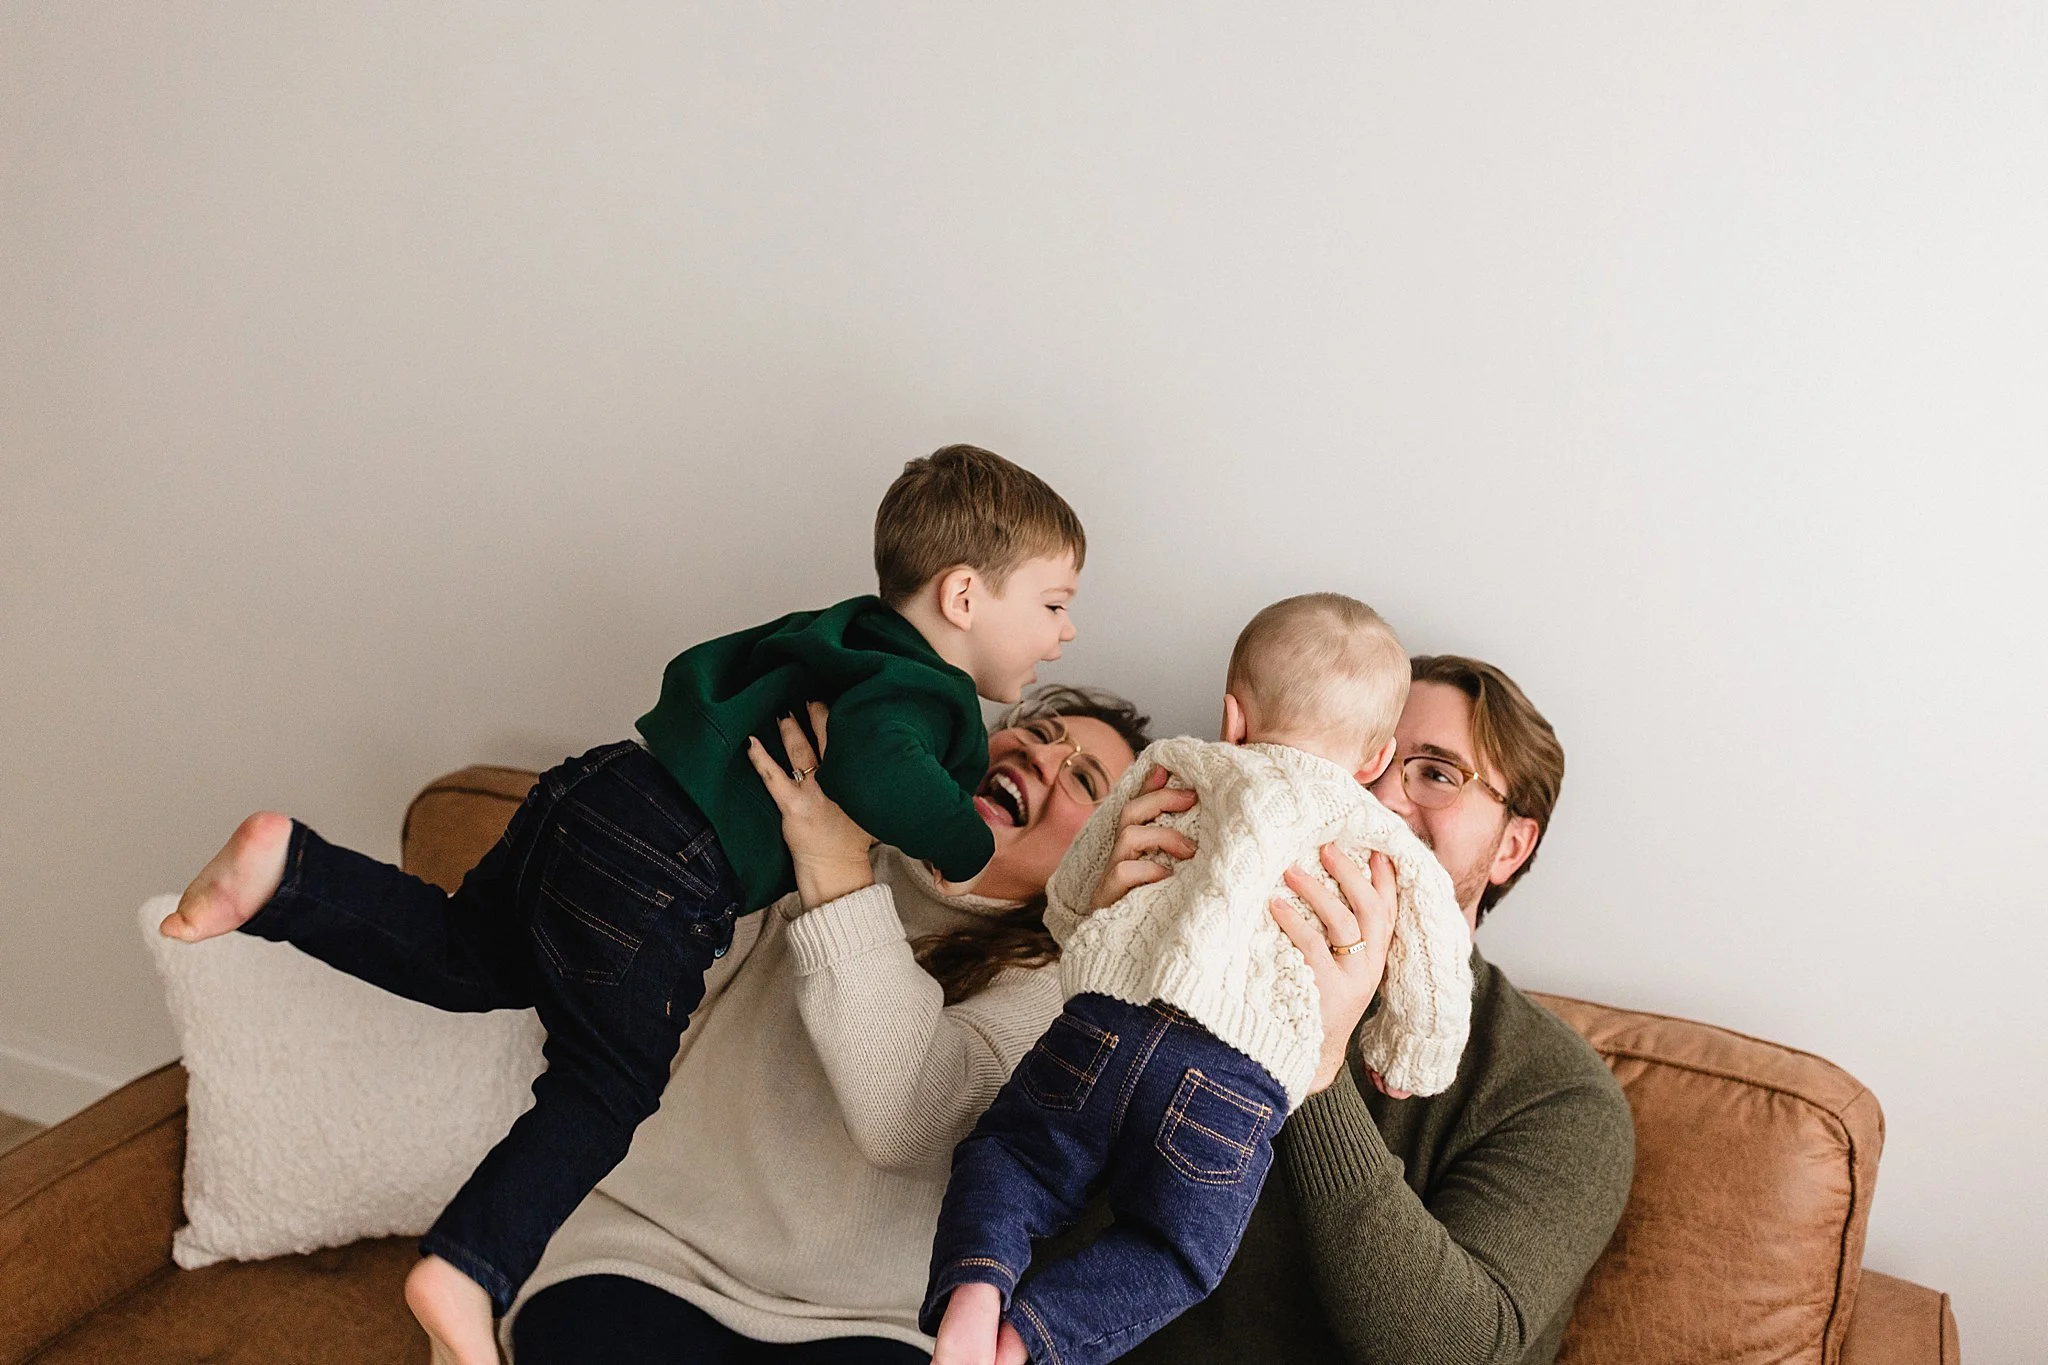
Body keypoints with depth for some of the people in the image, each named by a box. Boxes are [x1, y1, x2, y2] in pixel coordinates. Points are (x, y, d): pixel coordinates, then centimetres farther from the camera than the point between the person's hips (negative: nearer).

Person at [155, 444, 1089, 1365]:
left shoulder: (842, 632, 17)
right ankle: (465, 1271, 6)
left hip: (589, 796, 8)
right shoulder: (930, 696, -10)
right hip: (653, 883, -8)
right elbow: (872, 763, -34)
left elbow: (697, 673, 29)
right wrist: (968, 845, -18)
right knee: (604, 1084, 8)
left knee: (467, 957, 27)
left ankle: (290, 869, 14)